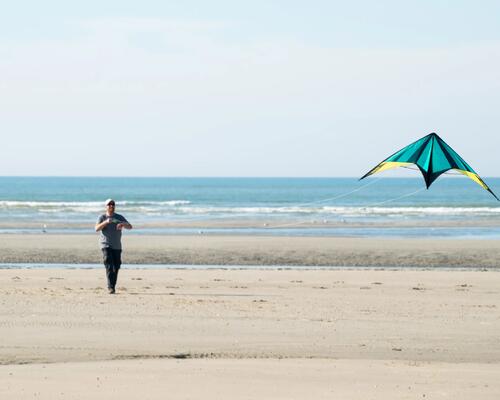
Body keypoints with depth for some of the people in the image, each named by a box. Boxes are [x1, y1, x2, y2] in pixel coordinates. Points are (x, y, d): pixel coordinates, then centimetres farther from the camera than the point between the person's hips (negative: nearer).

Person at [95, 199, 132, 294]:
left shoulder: (119, 217, 9)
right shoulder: (102, 217, 3)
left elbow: (130, 226, -1)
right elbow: (97, 229, -12)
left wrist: (122, 224, -23)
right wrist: (106, 222, -28)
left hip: (117, 246, 3)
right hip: (106, 246, -3)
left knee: (116, 267, 5)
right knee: (109, 265, -18)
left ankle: (112, 286, 19)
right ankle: (110, 287, -26)